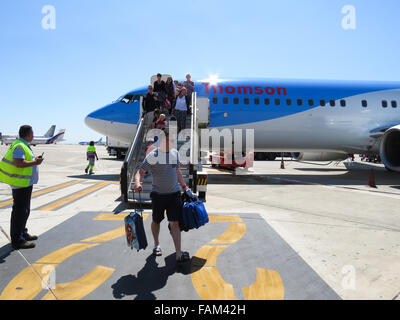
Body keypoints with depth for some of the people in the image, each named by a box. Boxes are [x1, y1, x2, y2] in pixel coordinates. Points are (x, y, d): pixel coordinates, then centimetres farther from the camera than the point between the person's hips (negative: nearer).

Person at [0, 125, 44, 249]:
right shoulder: (19, 146, -18)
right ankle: (17, 240, 3)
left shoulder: (24, 145, 14)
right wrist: (35, 162, -18)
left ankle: (23, 233, 33)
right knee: (20, 211, -5)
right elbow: (18, 163, -27)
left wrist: (35, 159, 10)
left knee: (25, 210, 20)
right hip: (21, 183, -11)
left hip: (25, 183, 11)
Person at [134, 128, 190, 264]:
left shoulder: (175, 153, 5)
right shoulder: (153, 155, -12)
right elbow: (140, 171, -14)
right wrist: (137, 183, -33)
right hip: (158, 194, -2)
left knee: (175, 223, -4)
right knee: (156, 221, 16)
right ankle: (156, 245, 40)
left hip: (174, 193, 3)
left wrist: (184, 186, 21)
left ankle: (178, 254, -1)